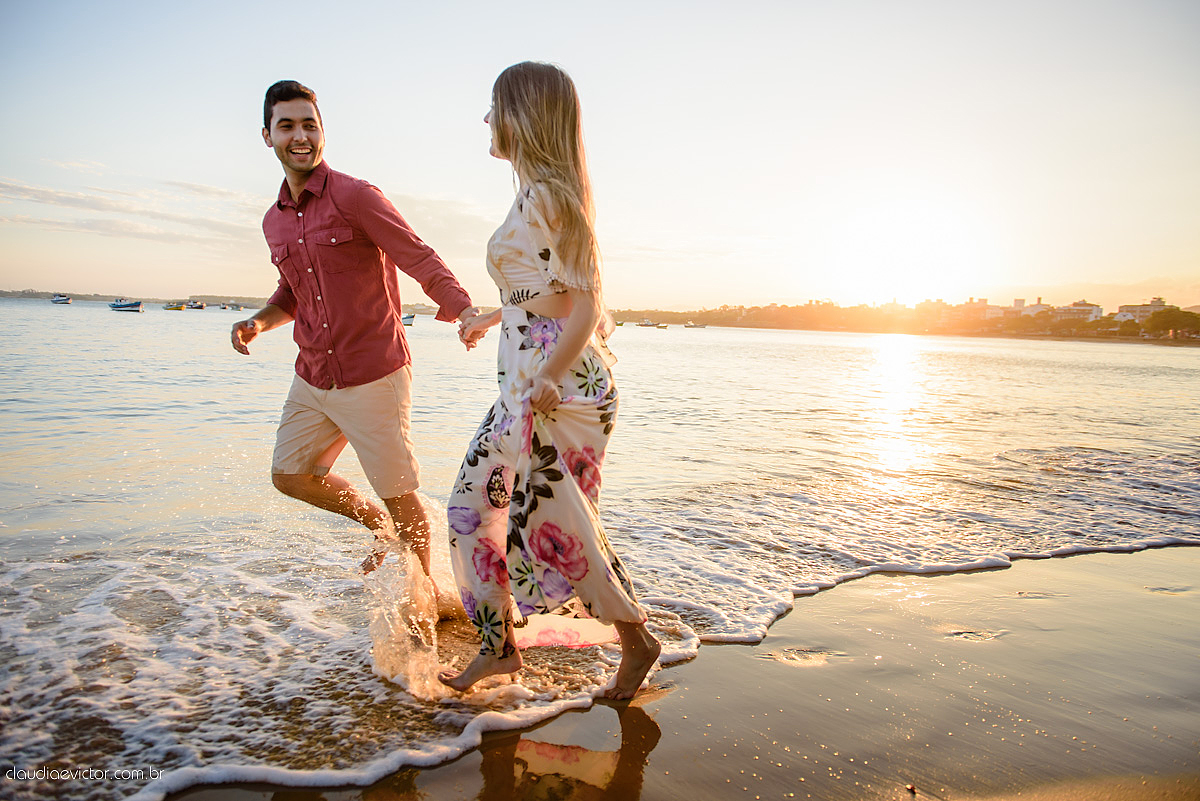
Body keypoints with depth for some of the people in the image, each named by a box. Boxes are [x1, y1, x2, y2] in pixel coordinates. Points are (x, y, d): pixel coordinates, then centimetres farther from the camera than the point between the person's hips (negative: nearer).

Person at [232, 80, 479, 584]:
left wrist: (467, 312, -35)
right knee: (291, 475, 16)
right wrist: (259, 321, 3)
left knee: (399, 493, 2)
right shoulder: (274, 222, 11)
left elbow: (422, 261, -18)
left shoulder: (356, 197, -11)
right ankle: (384, 528, 36)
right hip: (312, 377, 7)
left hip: (372, 376, -7)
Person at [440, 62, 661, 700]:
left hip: (561, 382, -10)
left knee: (554, 522, -2)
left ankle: (636, 640, 19)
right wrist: (488, 318, 39)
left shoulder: (546, 195, -13)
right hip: (526, 382, 10)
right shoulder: (536, 194, 16)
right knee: (475, 502, 11)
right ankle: (499, 646, 23)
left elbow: (585, 304, -18)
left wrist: (549, 378, -31)